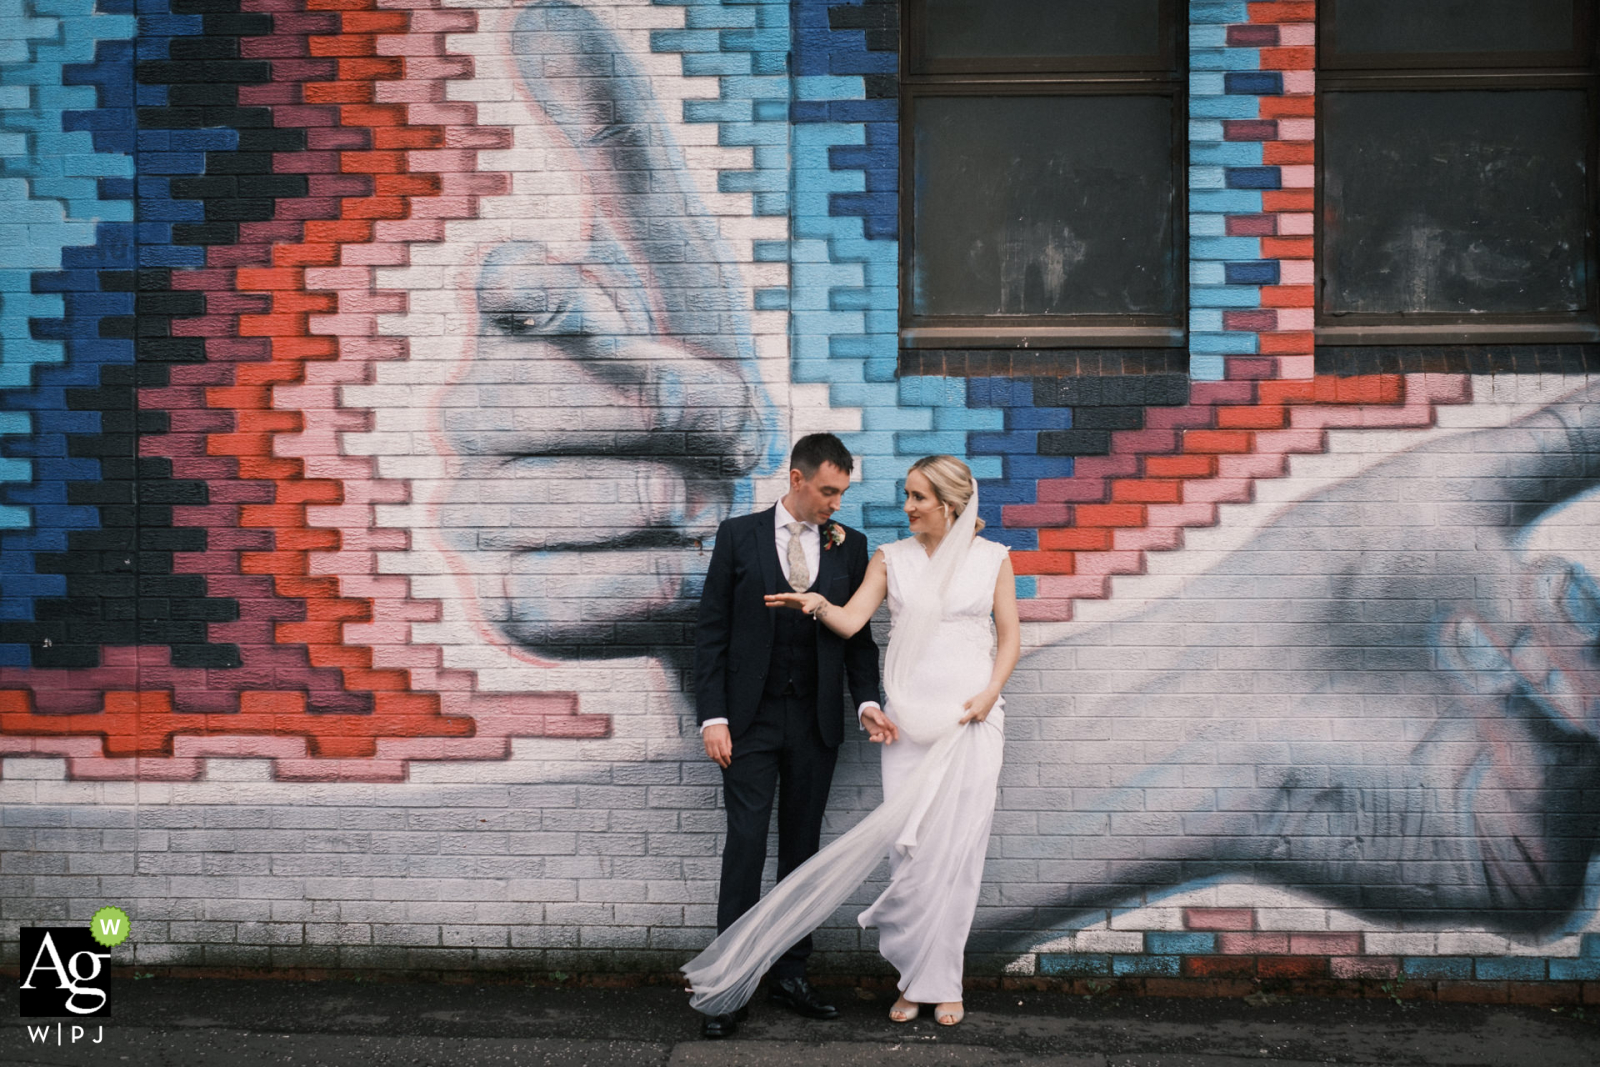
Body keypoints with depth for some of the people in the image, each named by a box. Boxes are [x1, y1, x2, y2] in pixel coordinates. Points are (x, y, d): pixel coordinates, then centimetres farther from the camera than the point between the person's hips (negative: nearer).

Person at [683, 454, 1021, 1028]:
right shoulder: (891, 559, 8)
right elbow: (851, 620, -3)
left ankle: (941, 982, 5)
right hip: (908, 717, 1)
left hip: (972, 717, -1)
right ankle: (917, 977, 10)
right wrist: (817, 603, -23)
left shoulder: (992, 558, 5)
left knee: (957, 846, -4)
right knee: (909, 847, -2)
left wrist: (990, 693, -8)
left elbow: (1009, 636, 7)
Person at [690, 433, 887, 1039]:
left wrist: (867, 699, -7)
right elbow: (711, 631, -1)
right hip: (751, 718, -3)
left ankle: (790, 975, 17)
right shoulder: (739, 536, -1)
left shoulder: (849, 546, 6)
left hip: (815, 723, 3)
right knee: (745, 847, -6)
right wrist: (712, 717, -8)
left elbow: (859, 632, 9)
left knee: (802, 850, 8)